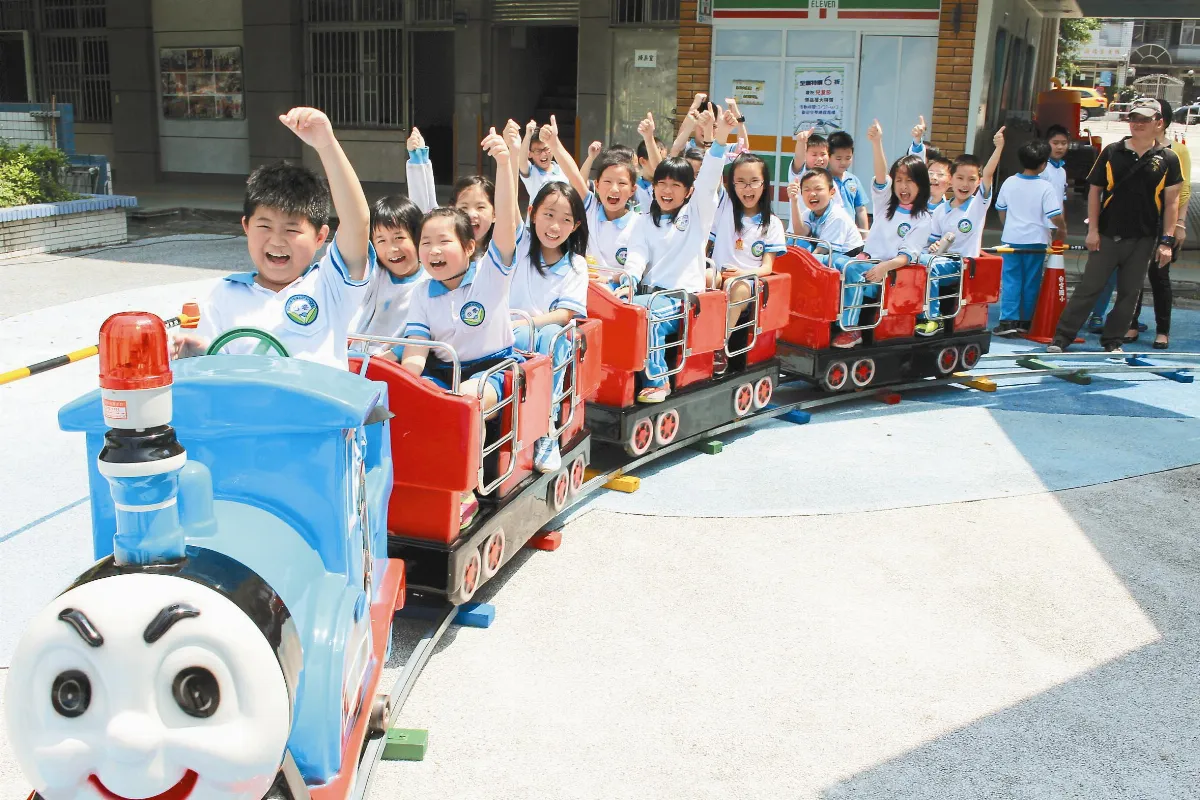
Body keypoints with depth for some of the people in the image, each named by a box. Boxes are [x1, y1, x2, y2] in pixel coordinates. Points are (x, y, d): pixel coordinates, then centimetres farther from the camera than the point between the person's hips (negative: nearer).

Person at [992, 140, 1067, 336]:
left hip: (1011, 239, 2)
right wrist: (1062, 231, 5)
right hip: (1036, 241, -2)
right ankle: (1026, 322, 15)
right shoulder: (1046, 188, -12)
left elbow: (1001, 209, 10)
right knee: (1031, 282, 8)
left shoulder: (1009, 183, -1)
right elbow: (1055, 216, -15)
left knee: (1010, 280, 5)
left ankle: (1008, 320, -4)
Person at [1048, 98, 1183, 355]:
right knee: (1088, 288, -1)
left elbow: (1171, 202, 2)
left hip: (1143, 239, 1)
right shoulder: (1111, 152, 2)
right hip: (1108, 235, -1)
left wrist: (1167, 241, -4)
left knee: (1129, 292, 7)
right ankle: (1061, 338, 2)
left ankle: (1113, 341, 19)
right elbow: (1095, 191, 4)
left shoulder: (1167, 159, 2)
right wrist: (1093, 229, -2)